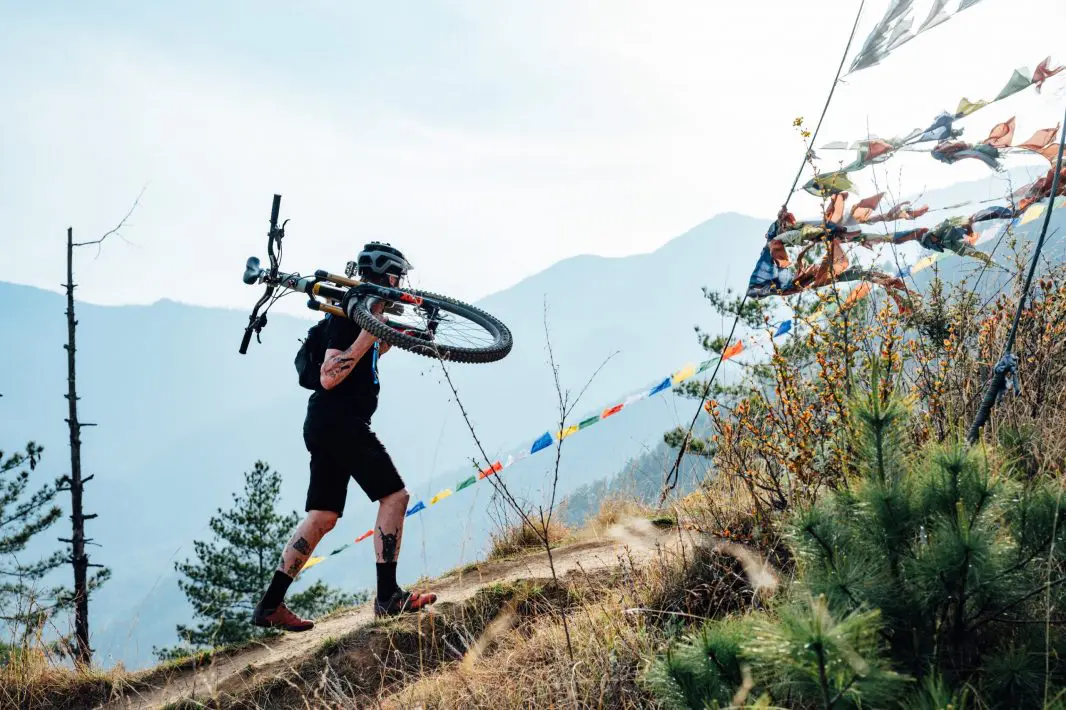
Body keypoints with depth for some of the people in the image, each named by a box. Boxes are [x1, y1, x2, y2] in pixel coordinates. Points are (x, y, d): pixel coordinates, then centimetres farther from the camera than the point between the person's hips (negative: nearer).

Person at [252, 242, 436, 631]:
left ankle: (270, 605, 7)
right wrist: (369, 334, -26)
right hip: (339, 421, -10)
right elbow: (329, 377, -20)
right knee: (394, 495, -8)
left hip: (326, 425, 10)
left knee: (323, 516, 8)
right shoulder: (353, 309, -12)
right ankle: (388, 596, -8)